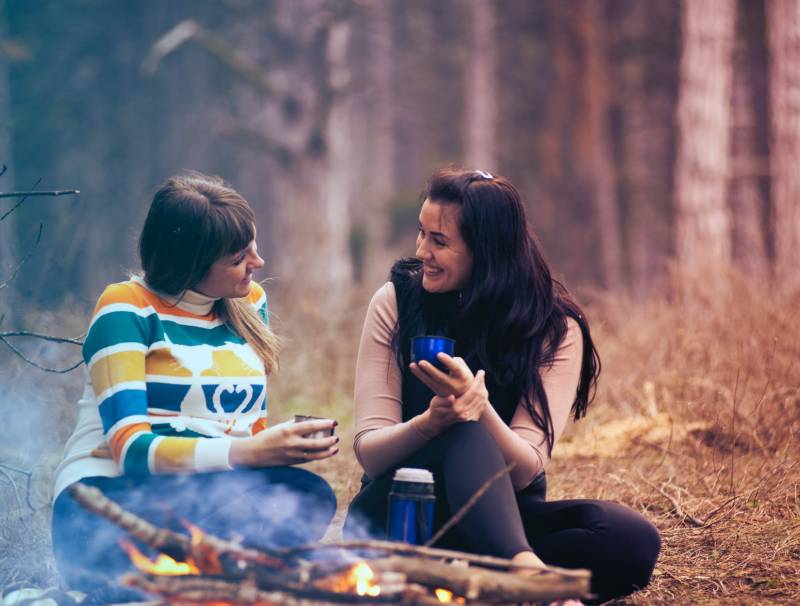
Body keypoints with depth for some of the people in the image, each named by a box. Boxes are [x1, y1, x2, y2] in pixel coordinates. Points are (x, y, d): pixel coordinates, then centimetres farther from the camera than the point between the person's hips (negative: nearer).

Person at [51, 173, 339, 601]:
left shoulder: (249, 302, 14)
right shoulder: (127, 309, -5)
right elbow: (131, 448, -16)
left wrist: (284, 444, -7)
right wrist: (246, 452, -28)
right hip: (107, 499, -6)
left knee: (309, 496, -28)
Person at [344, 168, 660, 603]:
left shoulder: (555, 329, -6)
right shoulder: (396, 302, -5)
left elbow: (524, 471, -15)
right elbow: (369, 453, -10)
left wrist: (480, 408, -36)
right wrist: (429, 423, -32)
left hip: (501, 517, 1)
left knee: (633, 540, -27)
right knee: (466, 435, -34)